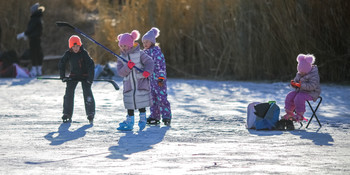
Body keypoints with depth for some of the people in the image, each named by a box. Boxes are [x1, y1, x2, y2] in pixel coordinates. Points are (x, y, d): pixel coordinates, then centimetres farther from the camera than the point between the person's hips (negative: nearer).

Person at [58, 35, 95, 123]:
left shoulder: (84, 53, -19)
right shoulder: (68, 54, -10)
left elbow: (91, 65, -18)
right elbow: (61, 64, 4)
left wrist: (90, 78, -22)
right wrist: (63, 76, -1)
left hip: (85, 75, -3)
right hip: (73, 75, 3)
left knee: (87, 93, -15)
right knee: (69, 93, -8)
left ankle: (90, 114, -9)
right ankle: (67, 114, -1)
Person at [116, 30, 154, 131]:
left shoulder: (139, 54, -3)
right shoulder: (121, 58, 6)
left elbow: (149, 62, -10)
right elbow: (120, 72, -3)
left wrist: (147, 71, -28)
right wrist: (128, 67, -22)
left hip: (141, 82, -3)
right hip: (129, 84, 3)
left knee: (141, 103, 2)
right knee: (130, 104, 6)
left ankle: (142, 120, 18)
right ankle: (129, 123, 14)